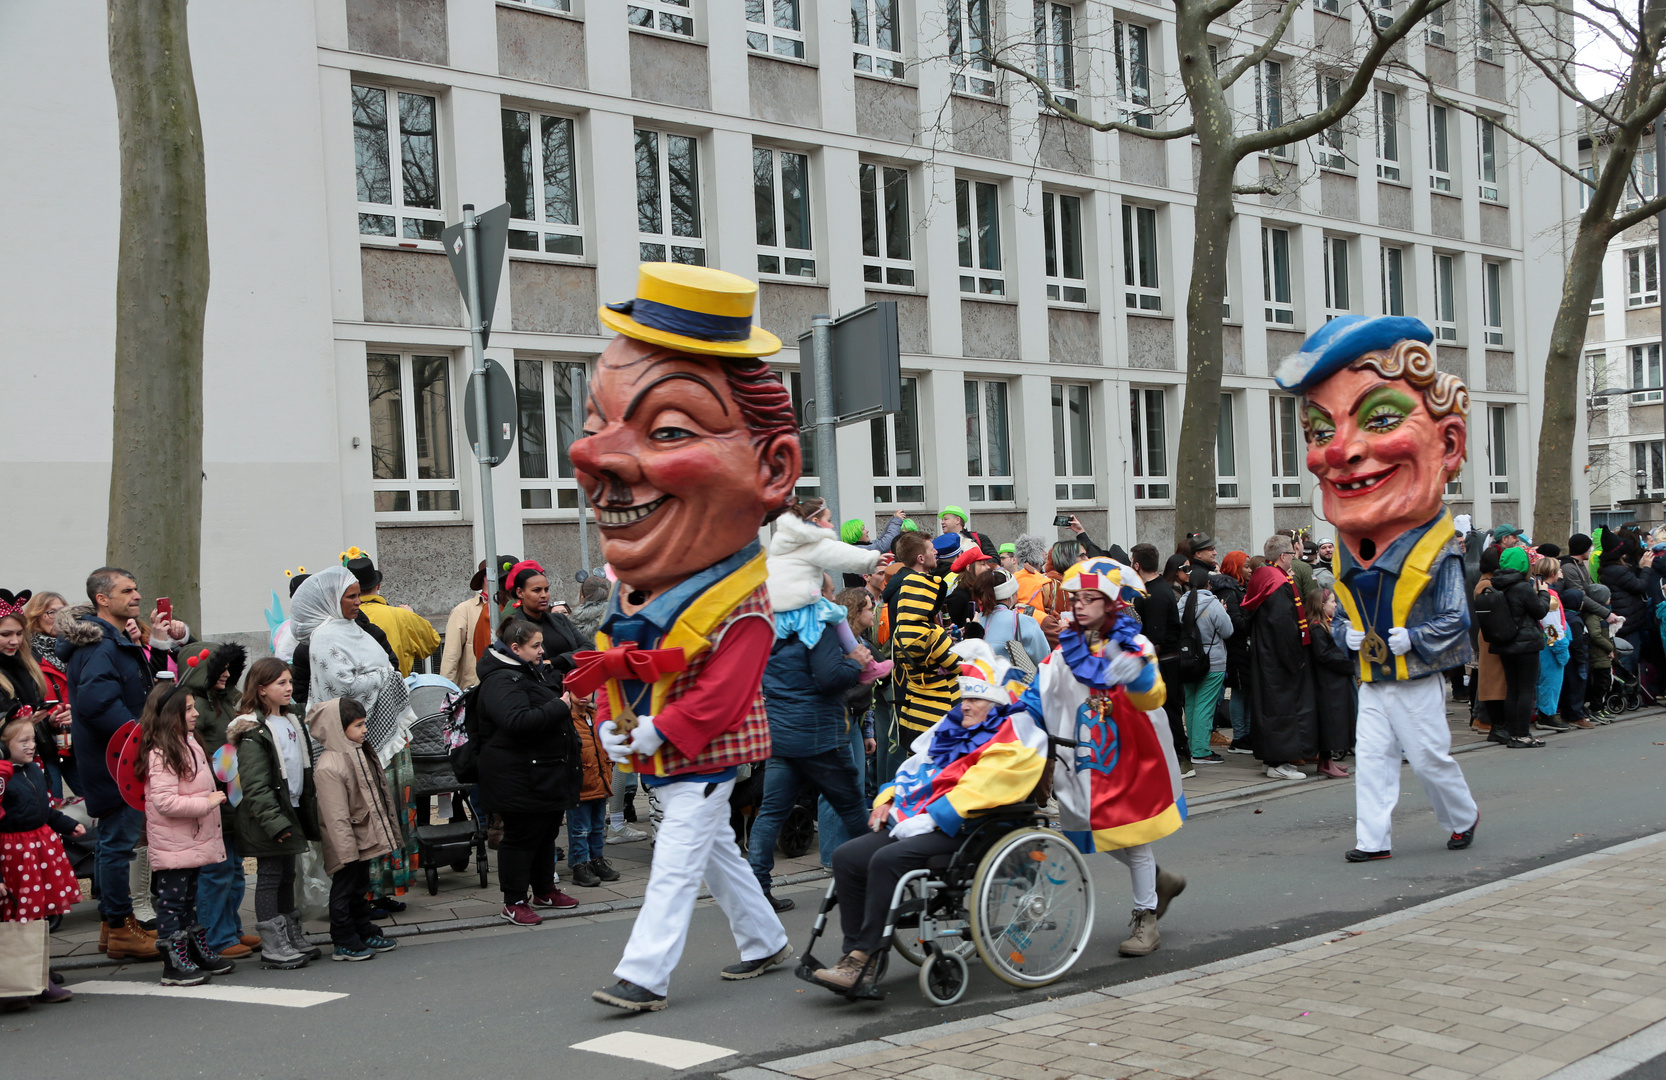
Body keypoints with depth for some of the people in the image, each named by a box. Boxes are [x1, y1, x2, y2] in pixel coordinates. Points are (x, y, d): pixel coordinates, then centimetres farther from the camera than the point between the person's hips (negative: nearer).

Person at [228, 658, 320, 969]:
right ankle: (272, 947, 4)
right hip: (267, 818, -8)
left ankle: (293, 937, 25)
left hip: (291, 812, 8)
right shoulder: (253, 731, -15)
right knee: (270, 876, -2)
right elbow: (255, 785, -20)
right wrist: (274, 821, -23)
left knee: (287, 875, 16)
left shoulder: (291, 721, 14)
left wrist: (308, 810, 19)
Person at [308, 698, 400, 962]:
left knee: (360, 889, 18)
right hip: (346, 844, -9)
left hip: (364, 839, 9)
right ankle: (344, 943, 10)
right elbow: (336, 816, -24)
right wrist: (347, 851, -23)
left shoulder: (360, 754, 8)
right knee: (344, 890, 2)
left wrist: (386, 829, 21)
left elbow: (376, 795, 19)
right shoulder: (328, 767, -24)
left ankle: (365, 933, 28)